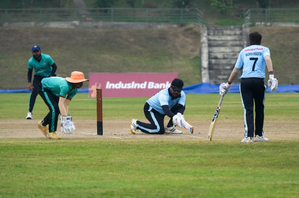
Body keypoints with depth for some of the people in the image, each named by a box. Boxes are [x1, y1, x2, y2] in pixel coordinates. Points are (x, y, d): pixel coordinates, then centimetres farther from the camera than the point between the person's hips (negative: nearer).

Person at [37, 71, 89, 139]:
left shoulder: (74, 90, -12)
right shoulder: (65, 86, -40)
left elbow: (66, 104, -12)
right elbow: (61, 103, -42)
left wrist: (66, 117, -21)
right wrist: (65, 119, -44)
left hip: (51, 90, 9)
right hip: (43, 88, -9)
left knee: (58, 109, 7)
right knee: (54, 108, -19)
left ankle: (42, 124, 27)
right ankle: (51, 132, -9)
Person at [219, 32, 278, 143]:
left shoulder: (244, 51, 20)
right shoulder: (264, 49, 14)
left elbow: (236, 69, 19)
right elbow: (267, 59, -9)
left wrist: (228, 84, 26)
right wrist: (271, 75, -20)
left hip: (245, 81, 1)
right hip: (258, 81, -1)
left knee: (248, 109, -2)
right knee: (259, 108, 13)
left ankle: (248, 136, -14)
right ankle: (259, 135, 16)